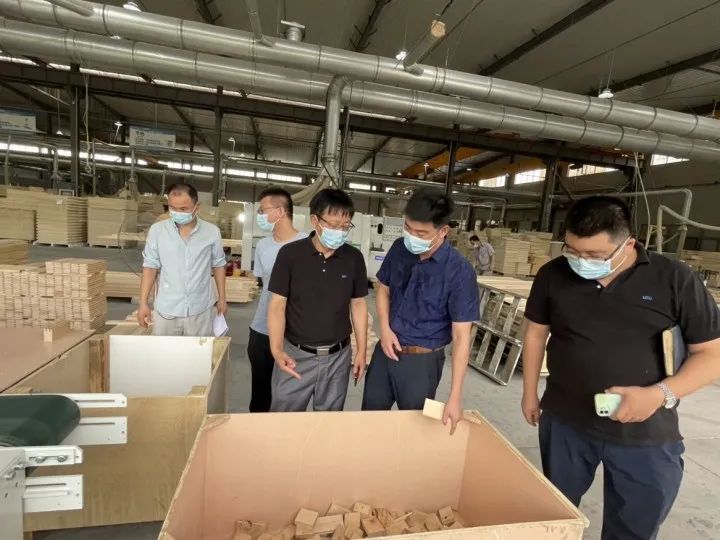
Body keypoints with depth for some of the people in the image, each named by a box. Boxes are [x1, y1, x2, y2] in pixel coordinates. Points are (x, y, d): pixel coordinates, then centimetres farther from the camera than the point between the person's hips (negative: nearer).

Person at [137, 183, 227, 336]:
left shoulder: (212, 232, -5)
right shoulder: (157, 230, -5)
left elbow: (218, 265, 4)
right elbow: (150, 266, 1)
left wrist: (222, 299, 7)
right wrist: (143, 303, 0)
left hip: (201, 311, 0)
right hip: (166, 310, 0)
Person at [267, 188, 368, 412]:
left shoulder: (354, 258, -4)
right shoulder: (290, 254, -11)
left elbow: (358, 304, 4)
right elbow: (277, 304, -9)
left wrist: (361, 350, 4)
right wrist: (277, 349, -22)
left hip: (338, 356, 2)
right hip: (296, 354, -2)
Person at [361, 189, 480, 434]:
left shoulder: (459, 271, -21)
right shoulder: (399, 248, -7)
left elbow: (461, 336, -19)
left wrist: (455, 396, -21)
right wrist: (385, 329, -8)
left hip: (421, 360, -4)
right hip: (386, 350, 5)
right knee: (370, 414, 21)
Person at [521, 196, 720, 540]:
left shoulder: (674, 279, -12)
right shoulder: (553, 275, -7)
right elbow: (536, 333, 5)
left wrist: (659, 394, -22)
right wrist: (530, 393, 7)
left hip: (646, 436, -1)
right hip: (564, 422, 2)